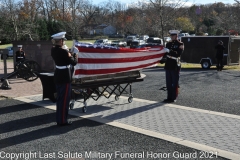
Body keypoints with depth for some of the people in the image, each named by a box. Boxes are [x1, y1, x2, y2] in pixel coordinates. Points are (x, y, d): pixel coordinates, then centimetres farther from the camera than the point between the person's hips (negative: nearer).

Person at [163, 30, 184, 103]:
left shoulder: (180, 44, -2)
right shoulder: (168, 44, 17)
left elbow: (178, 54, -16)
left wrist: (170, 51, -25)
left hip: (175, 66, -6)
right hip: (168, 65, 6)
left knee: (175, 83, 0)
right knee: (168, 83, 9)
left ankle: (174, 98, 6)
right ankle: (169, 97, 16)